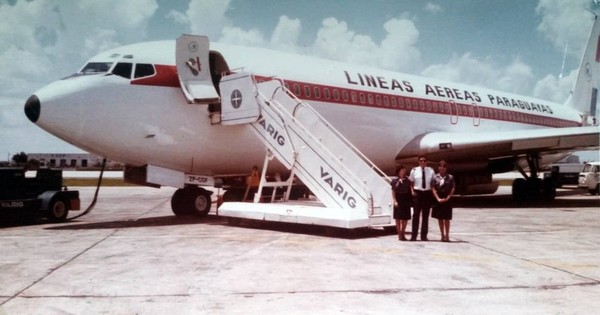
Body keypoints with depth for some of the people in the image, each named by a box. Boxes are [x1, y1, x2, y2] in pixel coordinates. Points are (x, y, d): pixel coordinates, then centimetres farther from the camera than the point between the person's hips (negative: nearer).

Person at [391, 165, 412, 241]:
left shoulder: (407, 180, 4)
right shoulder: (395, 181, -2)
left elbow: (410, 190, 3)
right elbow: (393, 192, -3)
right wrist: (395, 201, -11)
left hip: (406, 200, 3)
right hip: (398, 200, -2)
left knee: (405, 218, 6)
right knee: (398, 218, 3)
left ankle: (402, 234, 19)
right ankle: (399, 234, 10)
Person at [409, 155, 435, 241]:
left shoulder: (431, 171, 3)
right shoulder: (414, 171, 0)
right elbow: (411, 182, 8)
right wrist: (412, 191, -5)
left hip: (427, 193, 2)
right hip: (417, 193, -2)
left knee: (426, 216, 8)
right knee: (416, 215, 0)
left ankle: (424, 236, 17)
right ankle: (414, 236, 6)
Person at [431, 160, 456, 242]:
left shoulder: (450, 177, 0)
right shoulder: (435, 177, 2)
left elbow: (452, 189, -2)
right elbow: (433, 189, -1)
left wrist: (447, 198, -11)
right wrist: (438, 198, -11)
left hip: (447, 199, -1)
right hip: (438, 199, 2)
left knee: (447, 218, -1)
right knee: (440, 218, 5)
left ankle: (447, 235, 4)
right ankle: (442, 235, 12)